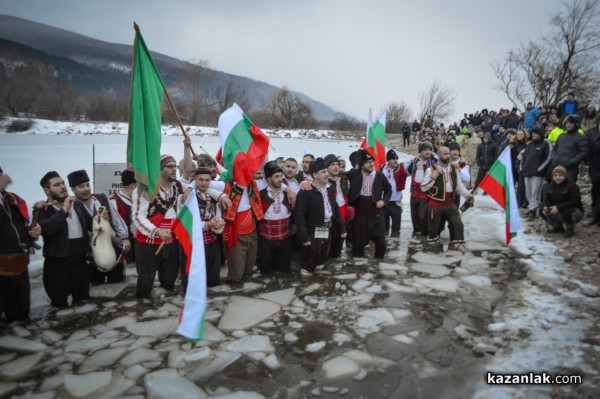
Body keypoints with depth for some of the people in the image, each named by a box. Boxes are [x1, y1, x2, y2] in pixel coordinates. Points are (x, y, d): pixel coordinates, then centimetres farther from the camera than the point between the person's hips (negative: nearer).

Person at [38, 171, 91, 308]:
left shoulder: (78, 205, 8)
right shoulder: (43, 210, -9)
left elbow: (91, 225, 12)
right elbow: (45, 229, -28)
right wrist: (64, 211, -27)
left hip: (80, 262, 5)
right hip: (57, 265, -4)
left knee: (83, 302, 18)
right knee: (60, 305, 9)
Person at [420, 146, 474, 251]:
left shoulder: (454, 169, 6)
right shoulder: (431, 169, -11)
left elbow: (459, 185, 15)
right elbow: (423, 188, -11)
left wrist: (467, 194, 0)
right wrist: (432, 178, -24)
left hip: (449, 203, 4)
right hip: (435, 204, -4)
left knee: (457, 223, -2)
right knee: (434, 226, 7)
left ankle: (457, 243, 10)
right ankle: (432, 243, 27)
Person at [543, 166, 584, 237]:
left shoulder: (572, 186, -19)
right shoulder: (550, 186, 1)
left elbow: (575, 201, -28)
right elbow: (547, 199, 7)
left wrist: (559, 207, -37)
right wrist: (546, 206, -18)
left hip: (575, 212, -6)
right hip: (558, 211, 6)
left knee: (566, 212, -38)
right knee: (545, 211, -16)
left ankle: (570, 229, -7)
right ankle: (558, 226, 9)